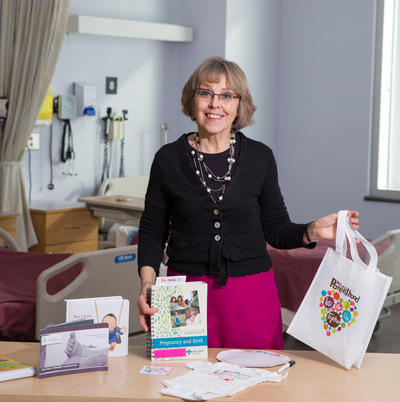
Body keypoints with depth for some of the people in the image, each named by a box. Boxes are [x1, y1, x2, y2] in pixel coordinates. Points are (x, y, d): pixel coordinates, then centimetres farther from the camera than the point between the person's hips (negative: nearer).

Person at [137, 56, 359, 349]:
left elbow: (276, 230, 6)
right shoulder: (169, 159, 1)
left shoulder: (260, 157, 2)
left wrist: (313, 231, -13)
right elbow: (153, 231, 5)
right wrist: (148, 282, -10)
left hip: (252, 297, 1)